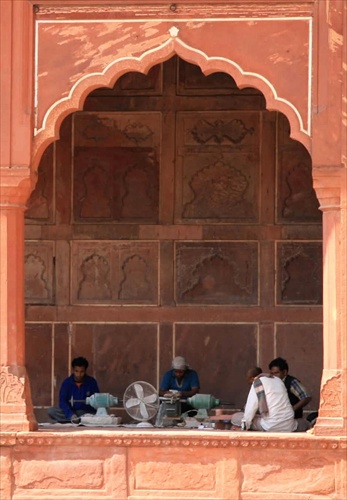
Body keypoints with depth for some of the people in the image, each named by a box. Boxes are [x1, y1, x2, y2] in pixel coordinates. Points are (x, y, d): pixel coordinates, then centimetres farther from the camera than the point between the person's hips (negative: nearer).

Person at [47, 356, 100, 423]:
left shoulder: (91, 382, -3)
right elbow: (62, 401, -11)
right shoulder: (67, 382, -4)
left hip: (87, 412, -1)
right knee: (51, 411, -27)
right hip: (69, 411, 1)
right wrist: (71, 415, -28)